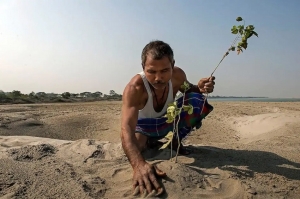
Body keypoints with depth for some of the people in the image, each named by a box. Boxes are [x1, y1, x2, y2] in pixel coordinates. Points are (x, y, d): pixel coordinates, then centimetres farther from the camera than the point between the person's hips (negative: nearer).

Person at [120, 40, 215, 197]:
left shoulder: (177, 75, -25)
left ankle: (176, 140, 2)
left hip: (168, 120, 3)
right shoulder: (134, 88, -40)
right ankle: (148, 142, 9)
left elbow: (188, 90, 0)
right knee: (133, 150, -30)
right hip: (143, 125, -2)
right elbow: (126, 128, -51)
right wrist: (139, 164, -70)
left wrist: (200, 88, -27)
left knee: (198, 100, -19)